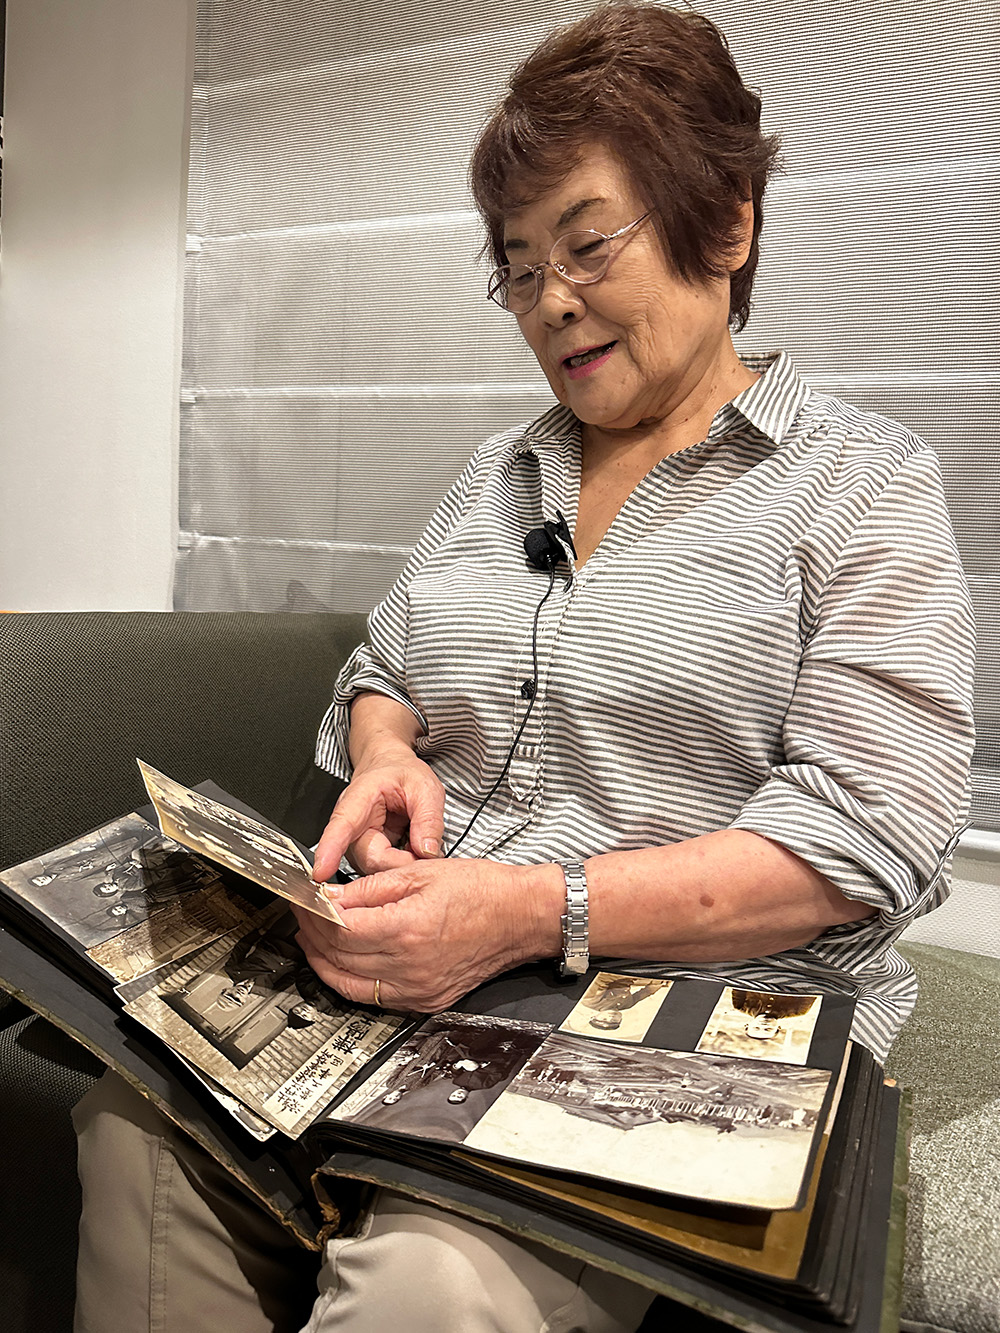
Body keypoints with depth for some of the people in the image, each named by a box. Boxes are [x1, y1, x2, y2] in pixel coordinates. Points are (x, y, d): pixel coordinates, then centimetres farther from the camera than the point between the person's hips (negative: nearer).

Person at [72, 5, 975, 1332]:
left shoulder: (862, 480, -2)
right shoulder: (498, 475, 16)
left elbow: (869, 836, -12)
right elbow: (382, 673, 22)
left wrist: (537, 911, -22)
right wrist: (387, 750, -3)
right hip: (415, 976, 5)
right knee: (139, 1111, -17)